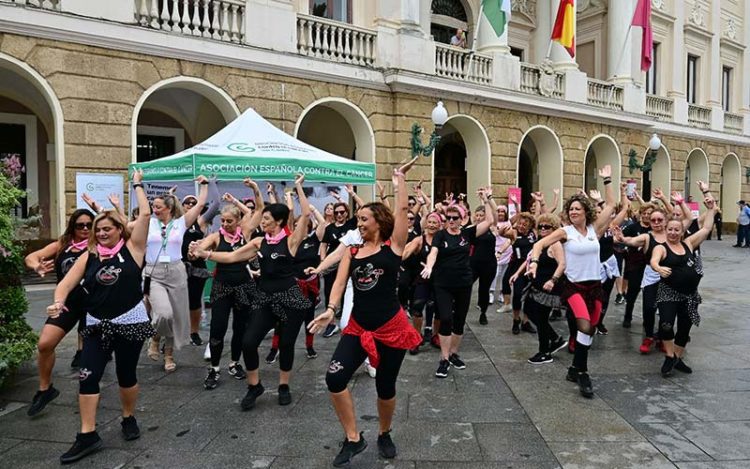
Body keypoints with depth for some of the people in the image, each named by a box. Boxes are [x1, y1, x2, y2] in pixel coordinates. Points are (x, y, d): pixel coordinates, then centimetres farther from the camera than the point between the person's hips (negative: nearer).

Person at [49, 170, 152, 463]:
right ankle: (88, 435, 9)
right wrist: (58, 302, -21)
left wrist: (137, 185, -2)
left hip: (130, 322, -3)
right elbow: (67, 283, 0)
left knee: (126, 375, 10)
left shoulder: (132, 248, -4)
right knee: (87, 377, -2)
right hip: (97, 325, 3)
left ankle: (129, 419, 34)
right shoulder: (89, 256, 5)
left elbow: (145, 214, -11)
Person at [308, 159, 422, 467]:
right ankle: (353, 439, 8)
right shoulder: (352, 251, 8)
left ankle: (384, 435, 38)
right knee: (335, 378, -12)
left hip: (392, 327, -3)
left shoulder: (393, 246, -3)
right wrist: (330, 309, -17)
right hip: (358, 327, 3)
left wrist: (399, 177, 0)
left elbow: (402, 209, -9)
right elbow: (340, 281, -2)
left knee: (385, 387, 8)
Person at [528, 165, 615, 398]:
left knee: (589, 330, 10)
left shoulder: (594, 229, 4)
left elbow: (611, 205, 7)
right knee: (584, 326, -23)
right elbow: (540, 244, -9)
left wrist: (607, 180, 6)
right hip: (574, 286, -4)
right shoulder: (565, 231, -5)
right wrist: (534, 261, -26)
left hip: (595, 286, 5)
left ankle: (576, 369, 26)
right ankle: (582, 373, -9)